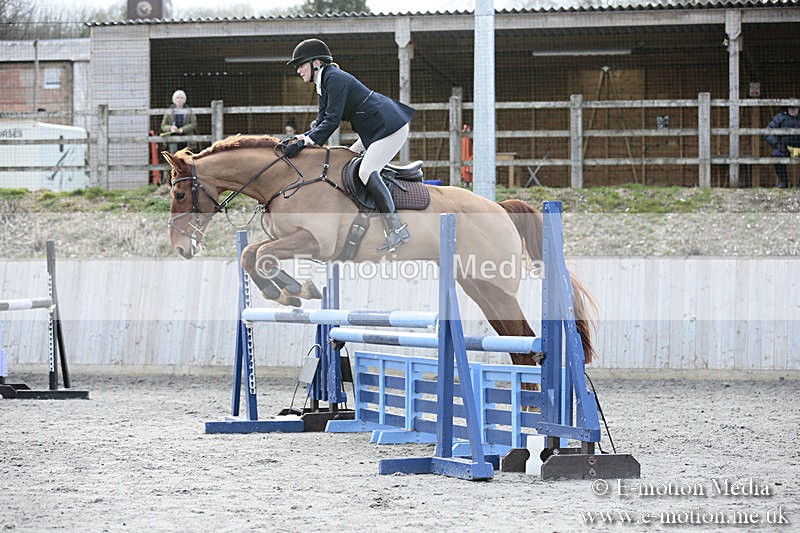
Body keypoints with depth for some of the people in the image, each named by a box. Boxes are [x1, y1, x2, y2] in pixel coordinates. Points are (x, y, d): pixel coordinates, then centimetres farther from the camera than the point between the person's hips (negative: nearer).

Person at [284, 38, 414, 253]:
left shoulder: (335, 78, -16)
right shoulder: (324, 83, 15)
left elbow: (332, 121, -22)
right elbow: (322, 122, 13)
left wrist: (304, 142, -24)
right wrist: (301, 139, -3)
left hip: (390, 126, -11)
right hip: (376, 130, 11)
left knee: (367, 172, -21)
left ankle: (397, 229, -22)